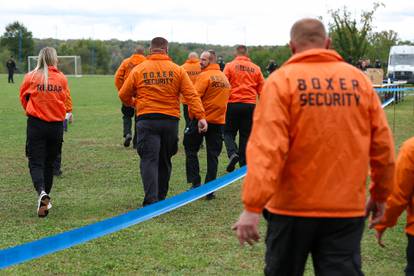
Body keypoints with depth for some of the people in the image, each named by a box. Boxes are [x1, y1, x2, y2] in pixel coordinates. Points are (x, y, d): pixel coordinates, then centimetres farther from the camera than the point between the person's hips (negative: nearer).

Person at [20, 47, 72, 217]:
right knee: (49, 163, 16)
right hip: (56, 125, 2)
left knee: (36, 162, -1)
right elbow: (67, 104, 4)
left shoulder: (31, 77, -5)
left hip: (36, 124, -2)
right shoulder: (61, 78, -3)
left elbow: (23, 98, 9)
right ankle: (45, 198, 24)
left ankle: (42, 193, -26)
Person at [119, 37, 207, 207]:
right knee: (164, 162, 15)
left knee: (149, 160, -5)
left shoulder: (138, 70, 4)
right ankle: (161, 198, 25)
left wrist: (133, 104, 31)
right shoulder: (177, 70, 5)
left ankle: (151, 201, -20)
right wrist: (201, 116, -6)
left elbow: (124, 95, 10)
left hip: (147, 121, -2)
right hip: (170, 121, 2)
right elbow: (191, 95, -4)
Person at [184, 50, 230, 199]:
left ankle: (195, 183, 1)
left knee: (191, 149, 9)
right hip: (219, 121, 6)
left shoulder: (204, 76, -11)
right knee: (213, 155, 8)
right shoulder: (224, 78, 11)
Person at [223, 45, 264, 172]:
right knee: (245, 134, 10)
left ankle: (233, 153, -14)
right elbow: (261, 90, 9)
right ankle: (243, 163, 10)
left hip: (233, 104, -2)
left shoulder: (230, 66, -1)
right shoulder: (256, 68, 7)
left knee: (229, 132, 11)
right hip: (250, 105, 2)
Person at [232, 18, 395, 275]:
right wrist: (380, 195, 19)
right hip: (348, 210, 2)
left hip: (293, 207, -2)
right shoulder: (360, 80, 3)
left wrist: (252, 207, -19)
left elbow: (267, 147, -17)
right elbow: (383, 146, 6)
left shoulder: (282, 80, -7)